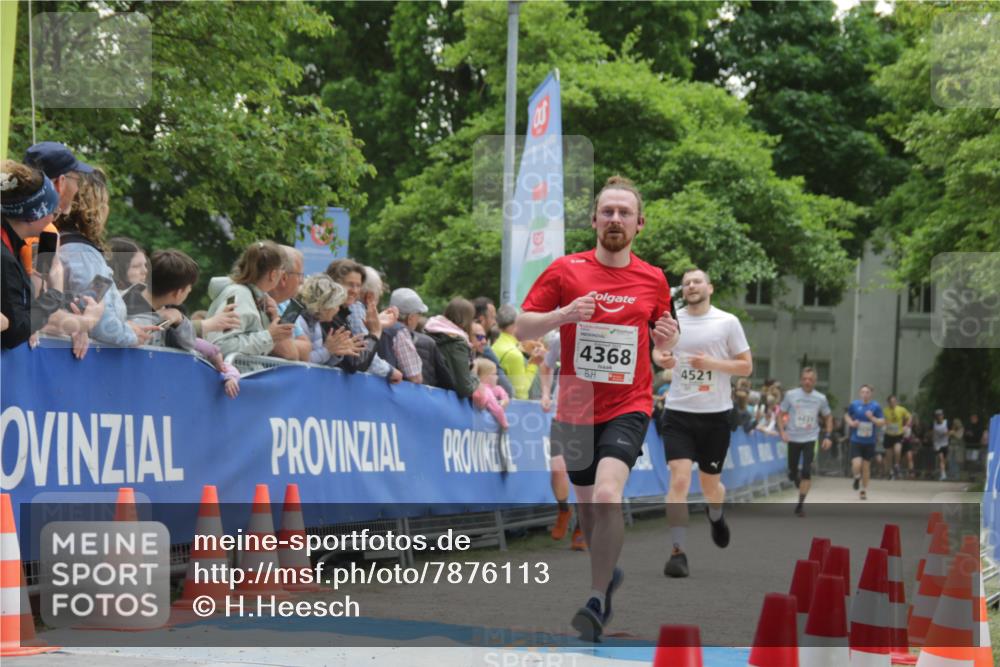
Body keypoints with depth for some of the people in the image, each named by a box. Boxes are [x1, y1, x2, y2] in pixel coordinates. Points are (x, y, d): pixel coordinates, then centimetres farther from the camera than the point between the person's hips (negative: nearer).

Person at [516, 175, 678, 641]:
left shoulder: (653, 279, 2)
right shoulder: (565, 270, -2)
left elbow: (663, 344, 16)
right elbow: (522, 328, -3)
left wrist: (668, 336, -8)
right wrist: (563, 314, -20)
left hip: (628, 406, -2)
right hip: (576, 408, 2)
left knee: (607, 494, -23)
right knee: (586, 506, 14)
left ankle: (597, 601, -12)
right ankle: (608, 573, 43)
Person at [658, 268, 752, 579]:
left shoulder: (727, 322, -2)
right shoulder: (671, 319, 3)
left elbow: (747, 366, -1)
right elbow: (660, 356, 18)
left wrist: (713, 363, -16)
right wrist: (662, 358, -5)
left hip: (716, 414, 0)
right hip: (678, 413, 0)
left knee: (710, 483, 13)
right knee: (679, 480, -15)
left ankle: (716, 516, 48)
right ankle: (678, 552, -12)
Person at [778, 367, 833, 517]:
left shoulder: (820, 398, -2)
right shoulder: (791, 395, -6)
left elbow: (828, 417, 11)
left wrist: (828, 436, 0)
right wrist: (782, 431, -13)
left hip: (810, 439, 0)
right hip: (793, 438, 0)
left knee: (807, 473, -12)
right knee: (792, 473, 7)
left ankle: (800, 505, -4)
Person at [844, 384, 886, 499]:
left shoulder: (875, 406, -5)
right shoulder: (854, 404, -2)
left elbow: (882, 422, -4)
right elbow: (847, 416, 15)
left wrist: (872, 418, -21)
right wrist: (851, 423, -5)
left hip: (869, 442, 1)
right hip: (856, 441, -1)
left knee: (866, 466, 9)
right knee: (857, 465, -16)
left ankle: (864, 490, 28)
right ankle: (857, 477, 21)